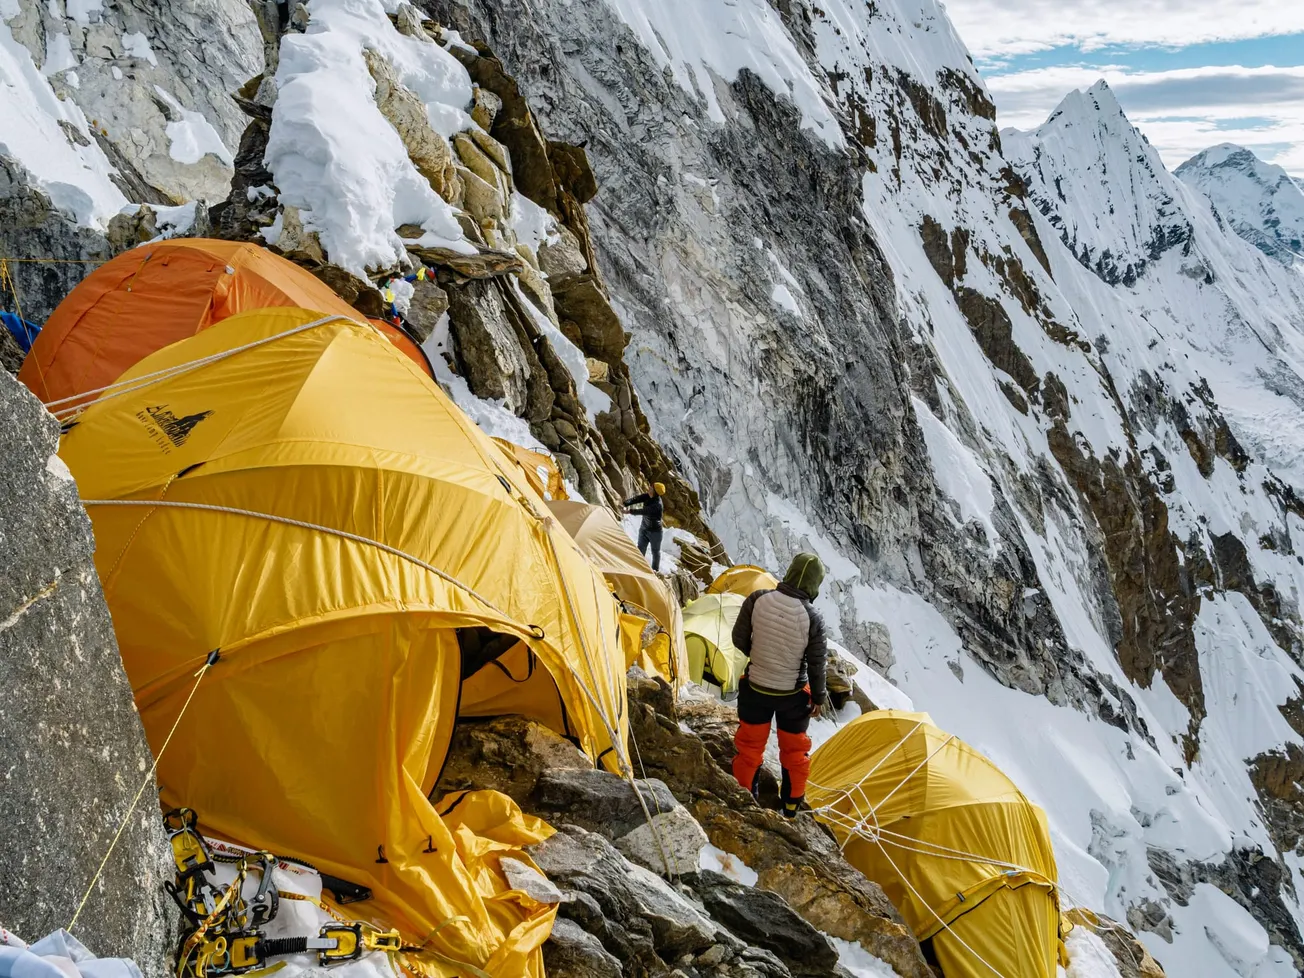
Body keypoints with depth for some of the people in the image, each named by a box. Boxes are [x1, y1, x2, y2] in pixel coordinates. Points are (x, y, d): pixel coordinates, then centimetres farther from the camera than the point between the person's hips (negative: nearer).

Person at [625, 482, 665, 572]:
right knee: (641, 549, 10)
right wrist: (625, 503, -34)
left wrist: (630, 511, -36)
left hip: (655, 531, -7)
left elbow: (644, 511, -38)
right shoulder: (648, 496, -11)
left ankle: (655, 570, 29)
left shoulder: (658, 505, -33)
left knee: (655, 551, 12)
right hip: (644, 528, 7)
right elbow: (636, 499, -18)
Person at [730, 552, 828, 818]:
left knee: (750, 746, 21)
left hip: (755, 688, 1)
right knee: (794, 749, 22)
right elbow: (816, 666, -14)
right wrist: (818, 698, 3)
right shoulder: (812, 619, -24)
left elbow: (739, 639, -7)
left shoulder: (758, 600, -19)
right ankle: (791, 808, 35)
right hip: (793, 695, -1)